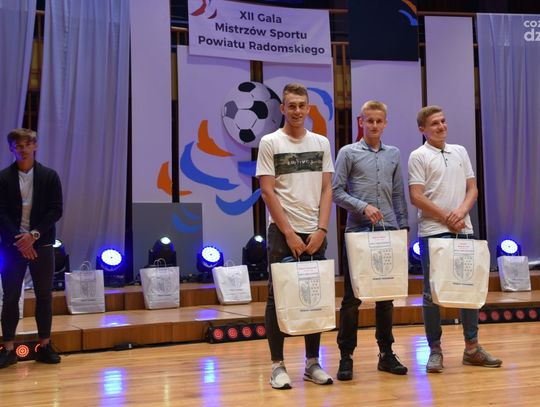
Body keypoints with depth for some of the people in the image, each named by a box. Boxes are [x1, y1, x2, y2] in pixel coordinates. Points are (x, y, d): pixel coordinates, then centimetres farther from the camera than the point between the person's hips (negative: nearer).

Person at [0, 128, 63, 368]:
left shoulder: (49, 176, 3)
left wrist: (34, 235, -12)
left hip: (41, 245, 1)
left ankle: (44, 346, 15)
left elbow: (56, 210, -2)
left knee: (44, 296, 5)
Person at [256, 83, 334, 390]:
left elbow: (326, 189, 6)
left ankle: (313, 362, 17)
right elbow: (267, 192, -7)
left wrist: (321, 230, -6)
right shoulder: (270, 143, -2)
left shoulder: (321, 143, 8)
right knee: (278, 298, 1)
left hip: (315, 233, 4)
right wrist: (289, 233, -12)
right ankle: (278, 365, 8)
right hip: (283, 232, -3)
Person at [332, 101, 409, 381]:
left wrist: (403, 228, 10)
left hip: (388, 231, 4)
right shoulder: (348, 153, 1)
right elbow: (336, 192, -4)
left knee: (386, 296, 9)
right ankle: (346, 356, 5)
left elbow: (398, 195, 15)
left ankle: (386, 353, 19)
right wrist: (363, 207, -16)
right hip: (358, 231, -4)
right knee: (352, 297, -1)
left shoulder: (393, 155, 13)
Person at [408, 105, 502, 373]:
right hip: (433, 231, -5)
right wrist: (447, 218, -11)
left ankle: (472, 347, 19)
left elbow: (472, 189, 11)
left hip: (463, 230, 5)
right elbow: (416, 197, -9)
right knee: (432, 293, 0)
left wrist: (461, 212, -8)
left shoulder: (460, 151, 14)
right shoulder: (418, 156, -2)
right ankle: (435, 350, 8)